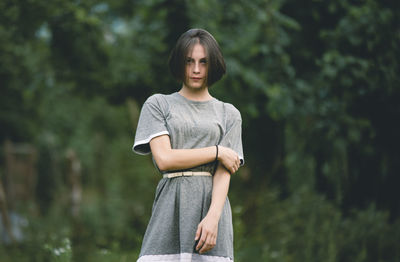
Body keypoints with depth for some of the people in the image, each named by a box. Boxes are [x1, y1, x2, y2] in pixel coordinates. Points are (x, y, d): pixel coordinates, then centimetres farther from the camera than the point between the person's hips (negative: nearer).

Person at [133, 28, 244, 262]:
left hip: (211, 202, 1)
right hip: (171, 208, -1)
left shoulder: (229, 114, 15)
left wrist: (213, 216, -13)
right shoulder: (158, 105, 13)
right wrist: (216, 152, 2)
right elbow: (164, 159, -1)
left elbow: (224, 173, 3)